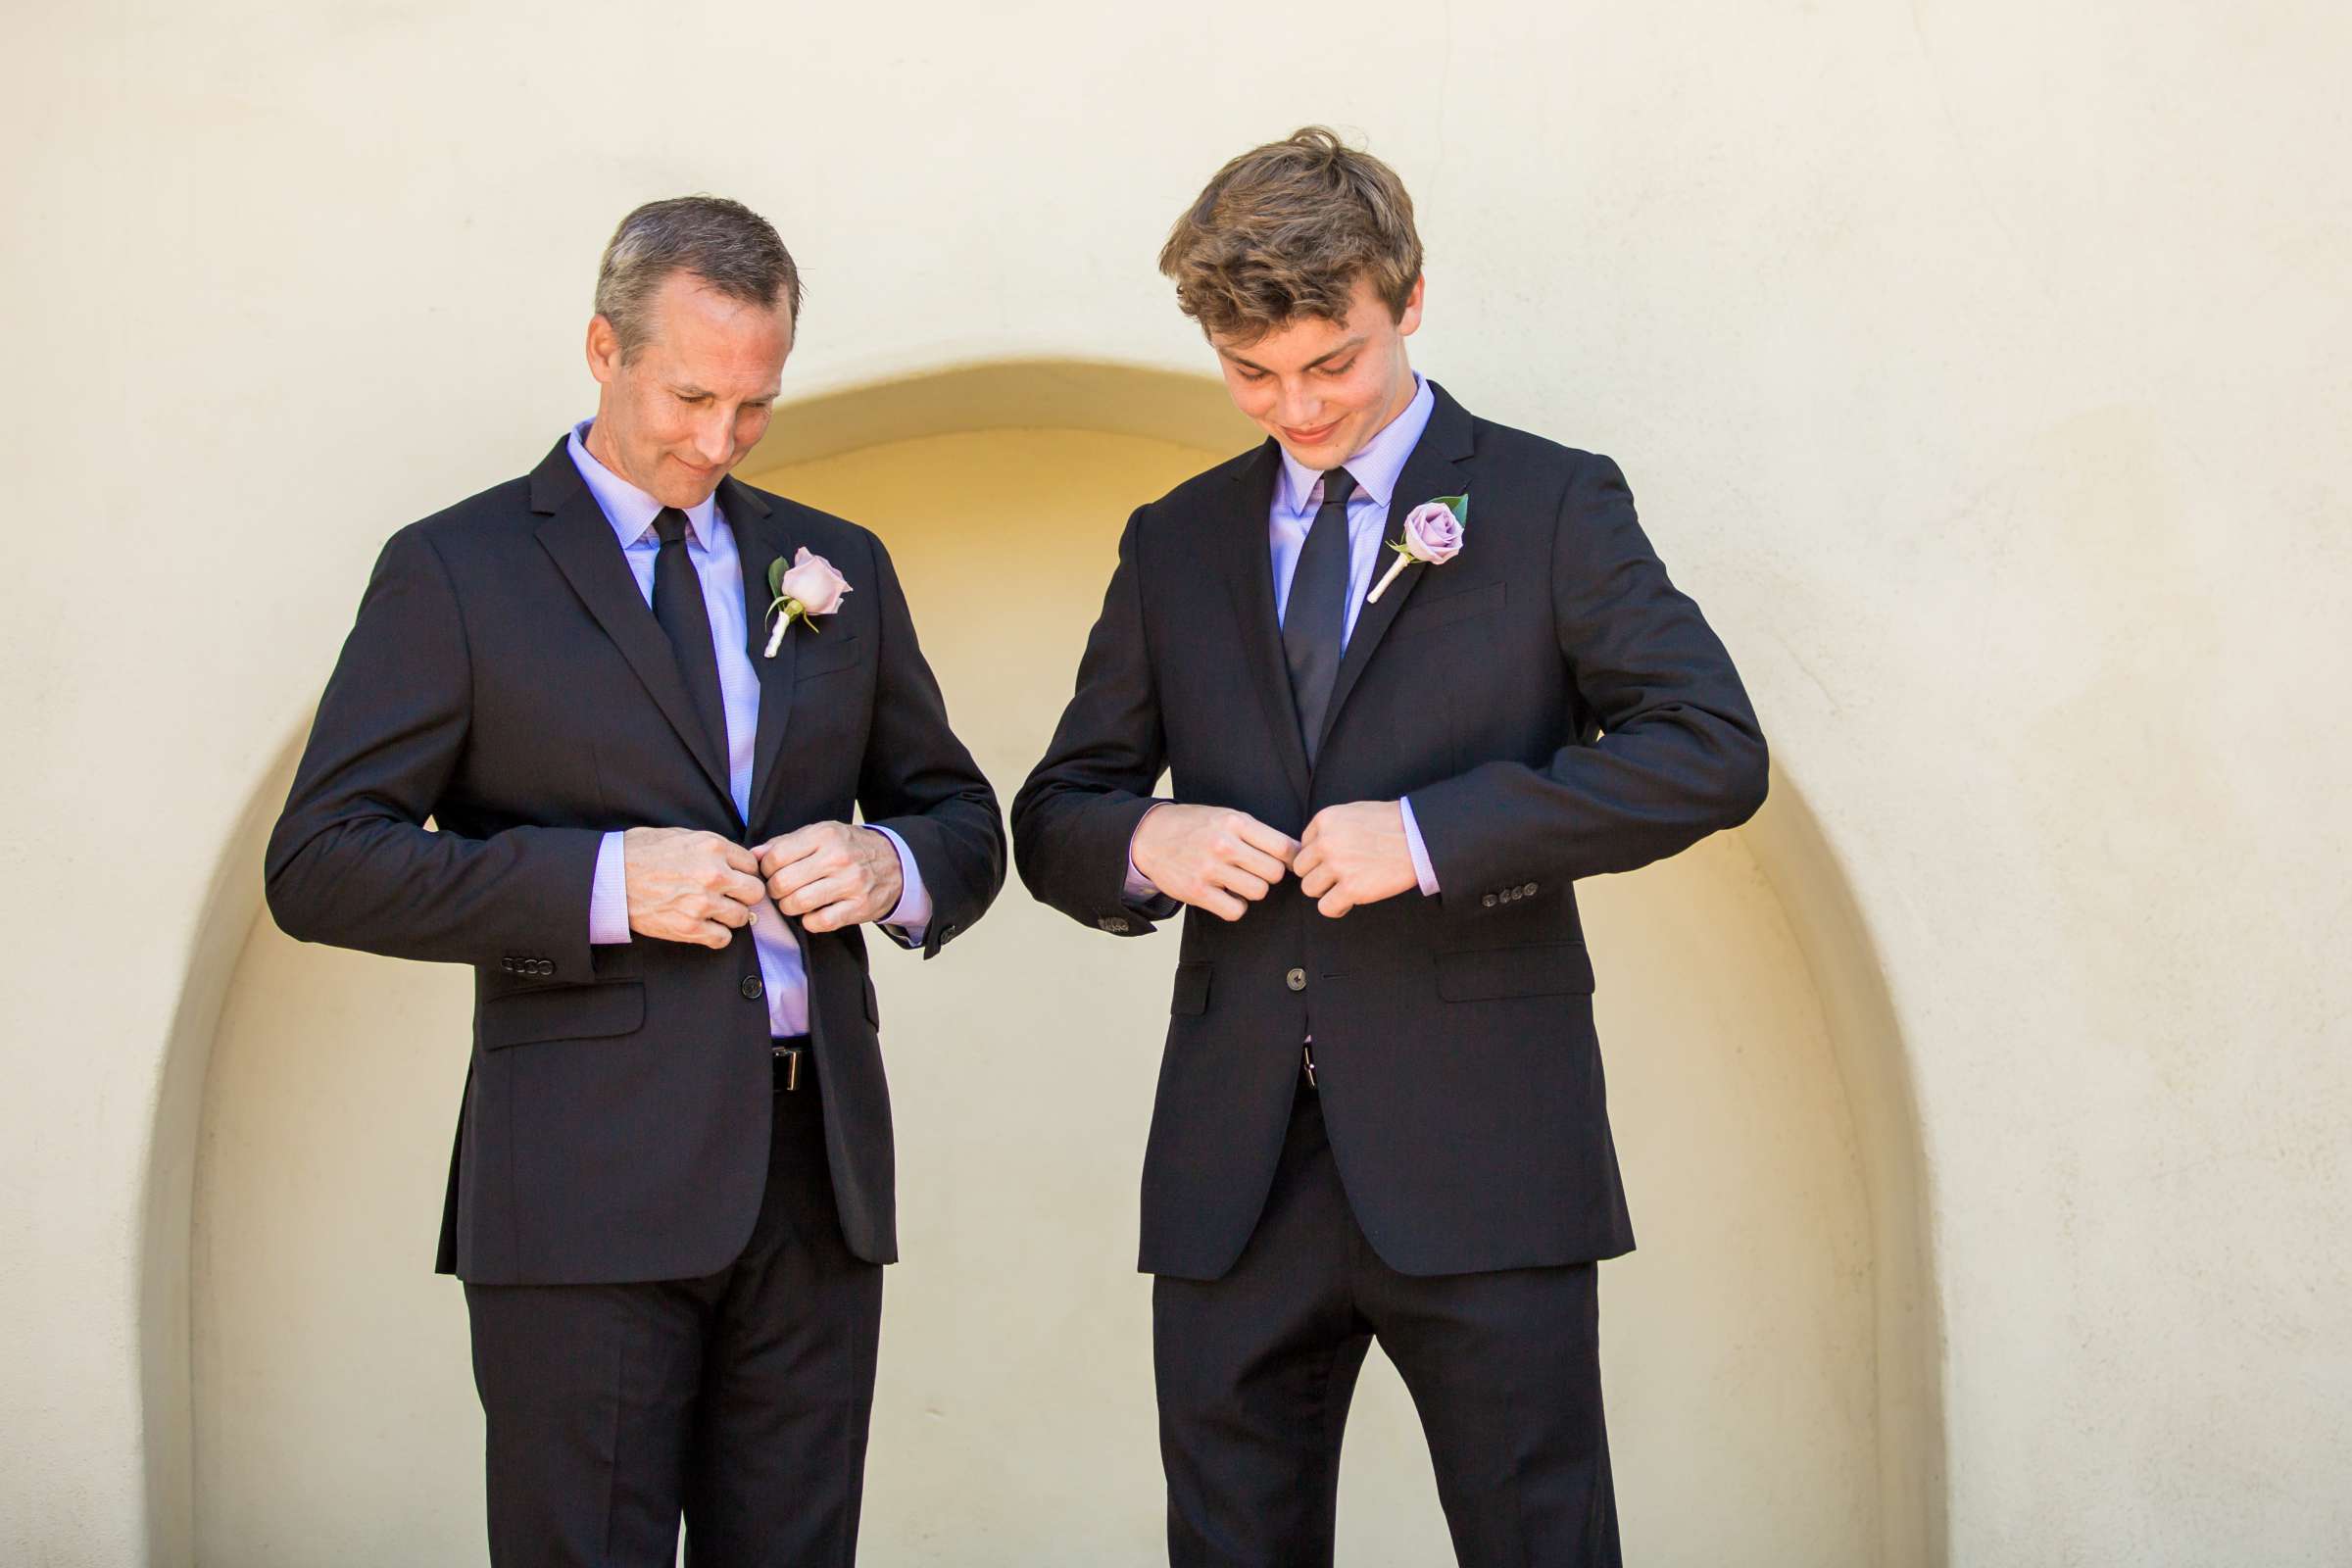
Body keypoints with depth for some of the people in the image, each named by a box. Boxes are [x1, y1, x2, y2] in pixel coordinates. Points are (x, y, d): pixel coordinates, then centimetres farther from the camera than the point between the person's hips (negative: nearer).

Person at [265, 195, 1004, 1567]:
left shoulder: (839, 569, 16)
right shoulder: (458, 571, 1)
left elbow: (965, 823, 21)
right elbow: (320, 864, -5)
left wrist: (891, 865, -4)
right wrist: (602, 882, -16)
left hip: (818, 1165, 4)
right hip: (589, 1181, -4)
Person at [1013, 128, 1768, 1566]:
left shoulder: (1552, 505, 3)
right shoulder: (1176, 546, 15)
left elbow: (1714, 751, -9)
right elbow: (1053, 817, 18)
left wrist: (1431, 832, -17)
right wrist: (1142, 841, -7)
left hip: (1479, 1165, -3)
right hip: (1234, 1174, 4)